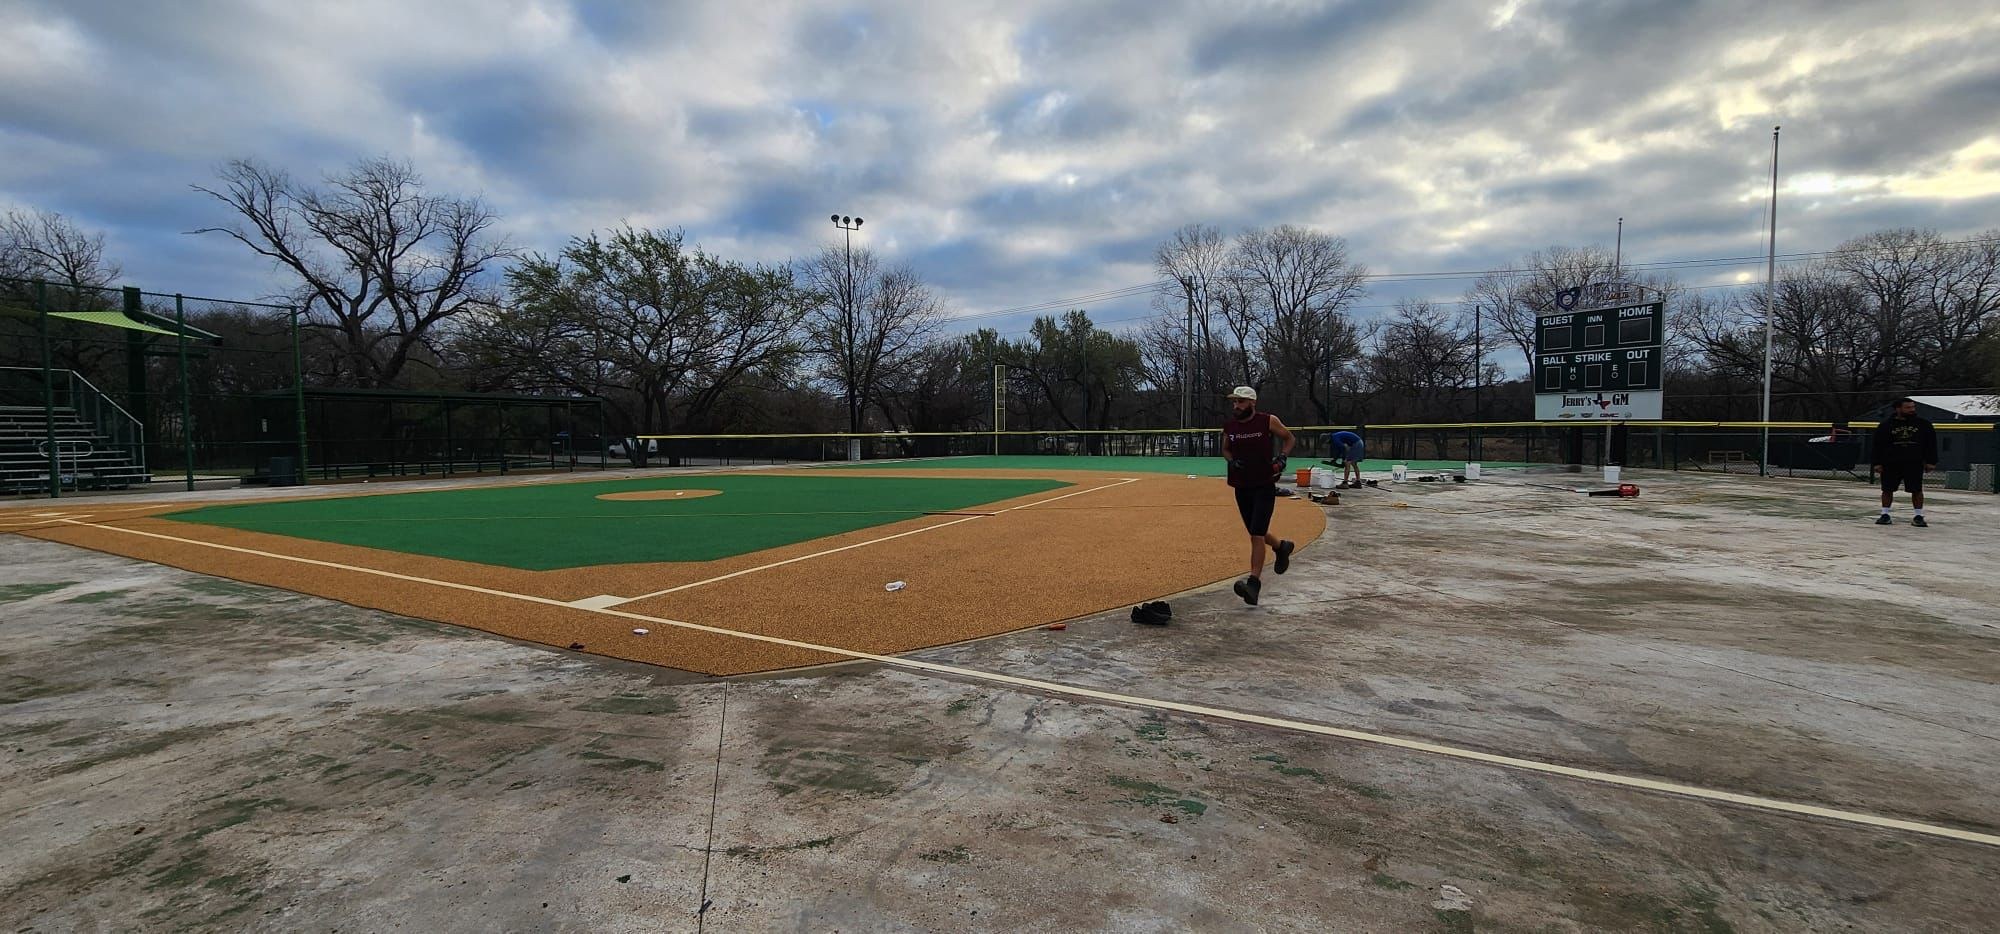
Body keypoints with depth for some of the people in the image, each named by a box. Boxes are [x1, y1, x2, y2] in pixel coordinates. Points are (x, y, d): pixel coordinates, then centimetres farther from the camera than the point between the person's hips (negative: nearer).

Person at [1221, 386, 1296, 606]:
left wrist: (1282, 458, -9)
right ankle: (1281, 546, 48)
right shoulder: (1229, 426, 2)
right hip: (1241, 487, 5)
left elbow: (1290, 438, 7)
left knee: (1257, 535, -13)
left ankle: (1254, 583, -13)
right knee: (1255, 533, 17)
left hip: (1265, 486, -5)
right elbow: (1225, 449, 18)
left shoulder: (1268, 421, -8)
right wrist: (1232, 461, -3)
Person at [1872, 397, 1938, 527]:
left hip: (1914, 463, 0)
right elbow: (1878, 445, 4)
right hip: (1891, 463, 0)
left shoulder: (1923, 423, 4)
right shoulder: (1886, 425, 1)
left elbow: (1931, 443, 7)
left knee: (1917, 490, 0)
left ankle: (1919, 516, 8)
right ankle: (1885, 515, 13)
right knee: (1887, 489, 4)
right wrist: (1878, 463, 0)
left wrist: (1931, 461, 2)